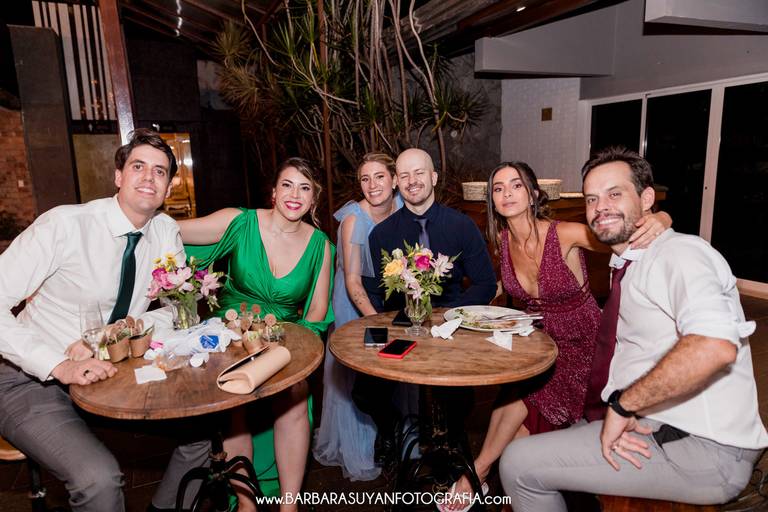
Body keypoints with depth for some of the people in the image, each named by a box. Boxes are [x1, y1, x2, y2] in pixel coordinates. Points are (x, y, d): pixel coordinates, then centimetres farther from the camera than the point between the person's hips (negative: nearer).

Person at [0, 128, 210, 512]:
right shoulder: (63, 225, -19)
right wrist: (59, 366, -32)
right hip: (33, 380, -5)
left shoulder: (166, 232, -3)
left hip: (110, 370, 5)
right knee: (100, 478, -26)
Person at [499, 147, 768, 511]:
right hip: (652, 425, 9)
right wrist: (619, 412, -2)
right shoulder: (627, 267, 14)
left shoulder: (679, 253, -16)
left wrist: (622, 404, -25)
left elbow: (715, 345, -35)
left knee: (518, 464, -12)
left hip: (703, 450, -9)